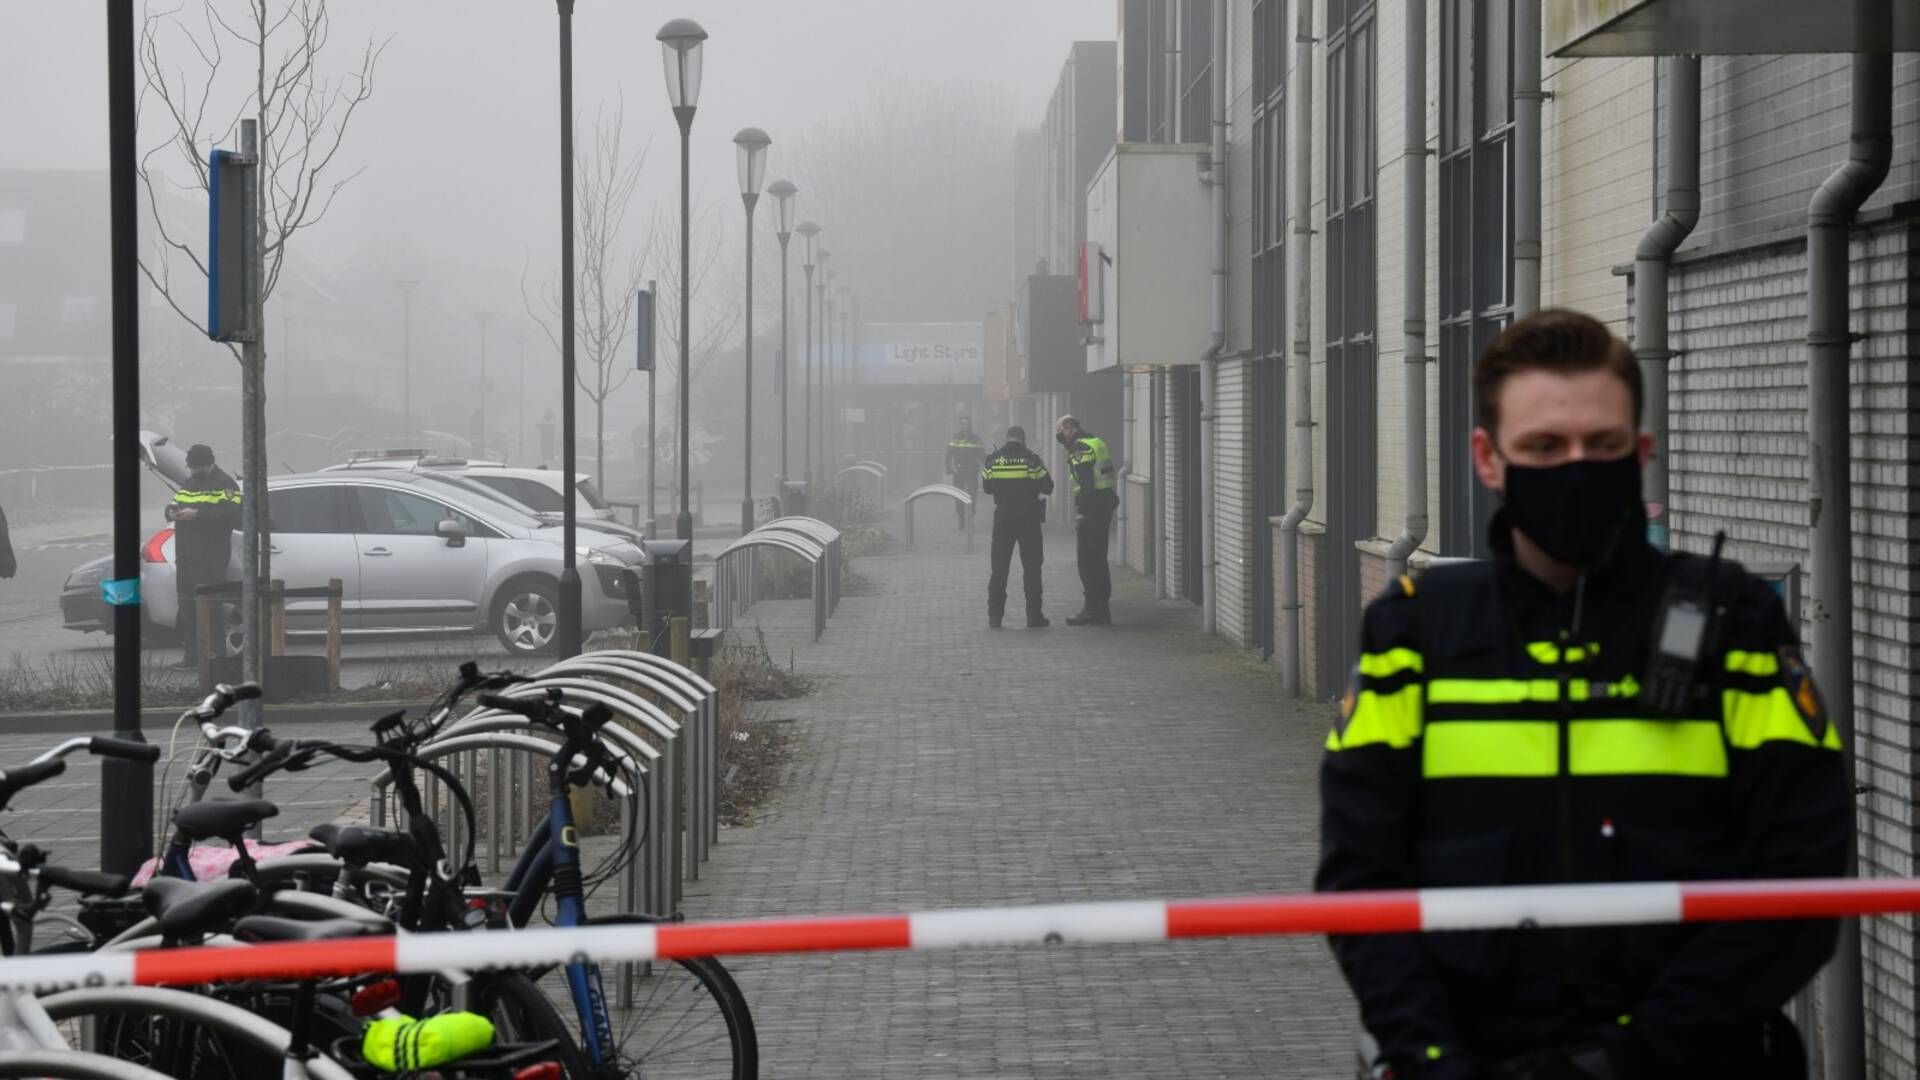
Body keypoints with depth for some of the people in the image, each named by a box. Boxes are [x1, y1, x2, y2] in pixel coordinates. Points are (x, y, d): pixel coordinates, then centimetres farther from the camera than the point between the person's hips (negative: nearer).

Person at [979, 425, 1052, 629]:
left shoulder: (993, 460, -1)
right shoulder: (1031, 459, -9)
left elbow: (987, 487, 9)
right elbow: (1047, 488, -5)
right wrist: (1044, 471, 16)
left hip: (1003, 518, 2)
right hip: (1029, 519, -2)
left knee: (999, 568, 9)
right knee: (1031, 568, 4)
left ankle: (994, 616, 6)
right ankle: (1034, 616, 2)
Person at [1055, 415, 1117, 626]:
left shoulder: (1080, 448, -13)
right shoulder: (1098, 442, 17)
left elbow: (1086, 483, -21)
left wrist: (1081, 512, -20)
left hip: (1091, 506, -10)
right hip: (1106, 504, 10)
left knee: (1087, 560, -6)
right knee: (1099, 559, 14)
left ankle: (1092, 610, -7)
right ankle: (1102, 609, 17)